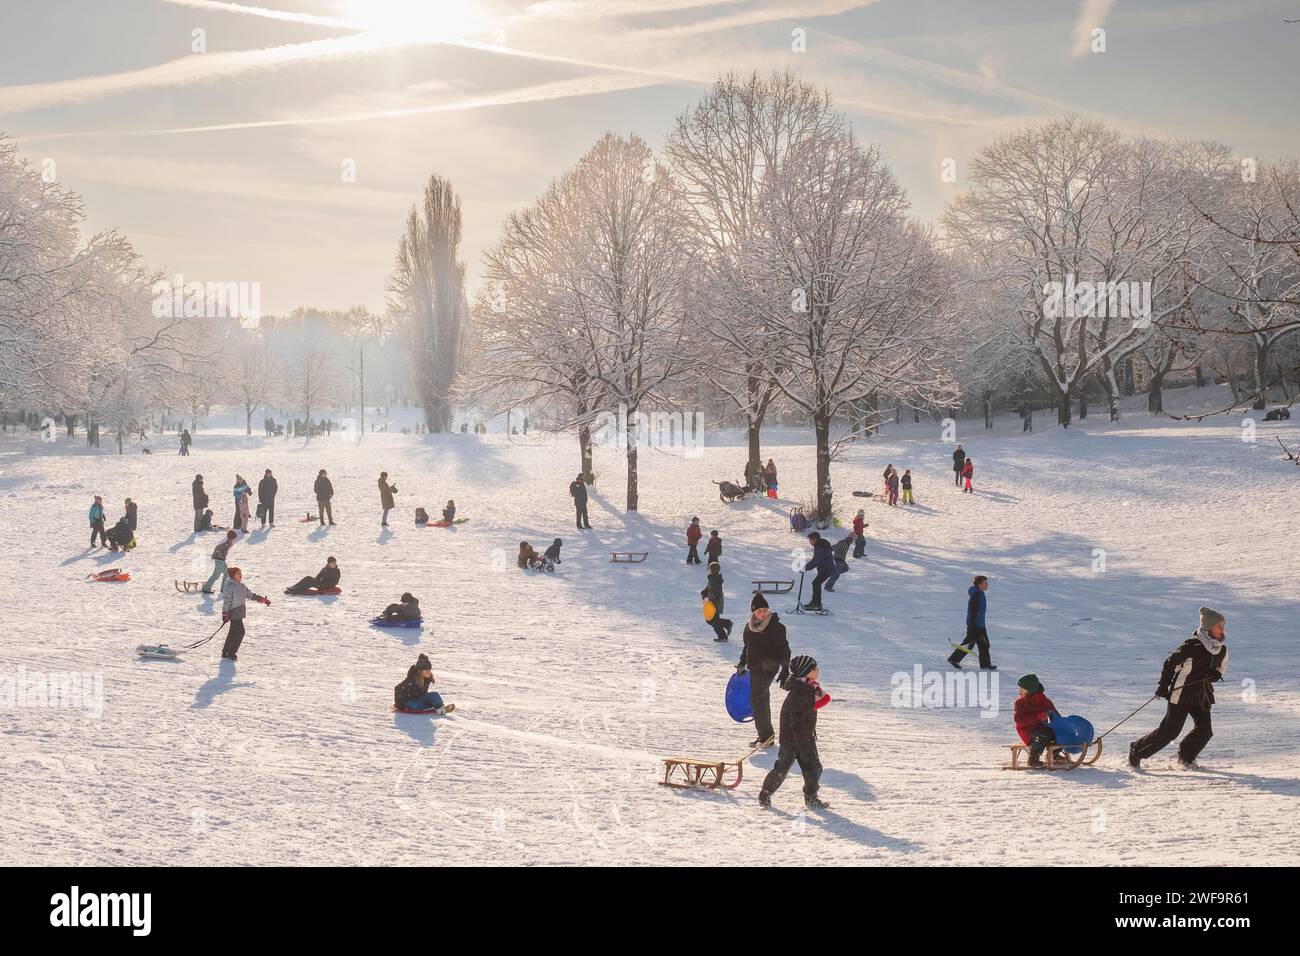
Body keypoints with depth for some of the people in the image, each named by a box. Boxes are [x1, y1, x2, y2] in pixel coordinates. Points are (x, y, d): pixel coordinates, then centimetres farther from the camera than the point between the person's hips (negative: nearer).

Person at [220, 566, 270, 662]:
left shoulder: (241, 586, 13)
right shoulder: (230, 587, -14)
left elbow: (250, 594, 21)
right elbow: (226, 601, -16)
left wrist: (262, 599, 15)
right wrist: (225, 614, -18)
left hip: (239, 613, 9)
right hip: (234, 613, -9)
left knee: (233, 633, 14)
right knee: (240, 632, -11)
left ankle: (226, 652, 23)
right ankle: (231, 654, -4)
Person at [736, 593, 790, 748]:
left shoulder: (775, 626, -13)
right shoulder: (750, 626, 7)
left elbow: (784, 649, -11)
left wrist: (785, 669, -13)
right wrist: (742, 664, 23)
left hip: (768, 668, -7)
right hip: (754, 668, 7)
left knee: (756, 698, -12)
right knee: (762, 700, 12)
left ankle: (766, 734, -6)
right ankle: (766, 735, 21)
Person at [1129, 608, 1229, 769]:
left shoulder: (1222, 647, 1)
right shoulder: (1193, 645, -19)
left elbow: (1222, 665, 20)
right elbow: (1170, 662, -9)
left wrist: (1217, 674, -4)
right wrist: (1163, 686, -8)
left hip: (1202, 696, 7)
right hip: (1182, 693, -7)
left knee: (1204, 730, 0)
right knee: (1170, 730, -8)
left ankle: (1186, 757, 26)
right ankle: (1137, 751, 8)